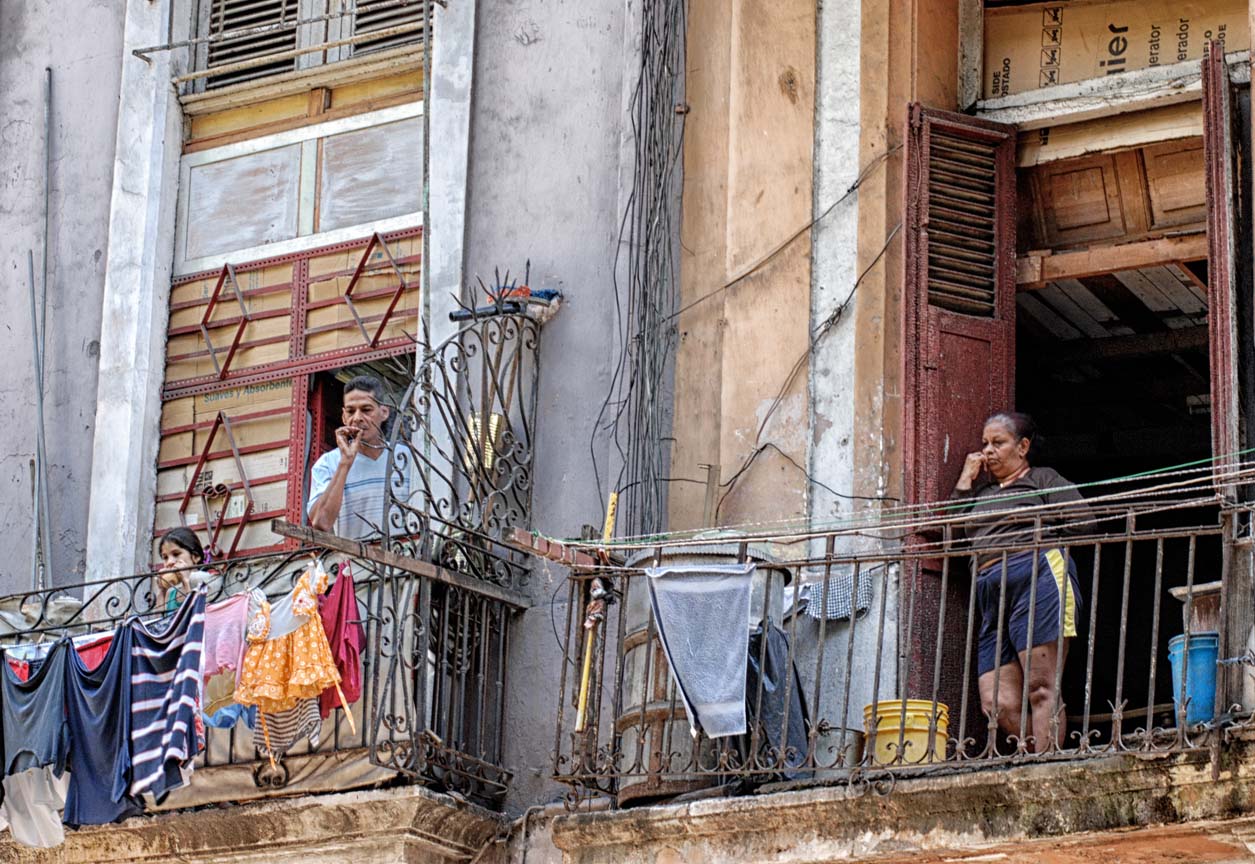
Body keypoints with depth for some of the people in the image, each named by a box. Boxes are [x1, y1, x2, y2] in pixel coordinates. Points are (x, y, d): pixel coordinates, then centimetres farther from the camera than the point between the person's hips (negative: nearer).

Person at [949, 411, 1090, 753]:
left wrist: (1031, 530, 2)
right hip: (992, 598, 7)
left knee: (1041, 689, -13)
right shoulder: (982, 490, 30)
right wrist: (965, 481, 18)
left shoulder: (1043, 479, 14)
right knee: (997, 704, -7)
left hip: (1037, 575, -7)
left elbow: (1081, 522, 1)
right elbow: (950, 531, 18)